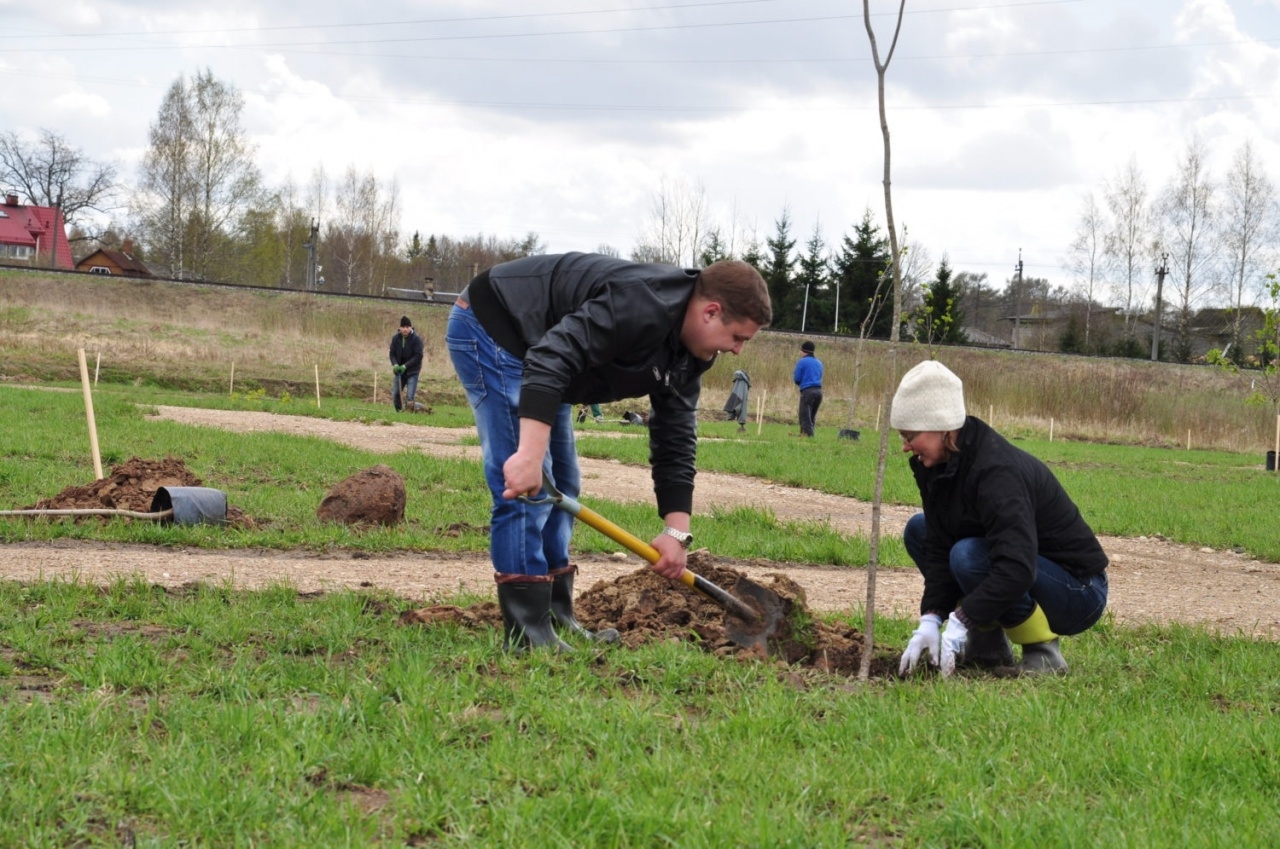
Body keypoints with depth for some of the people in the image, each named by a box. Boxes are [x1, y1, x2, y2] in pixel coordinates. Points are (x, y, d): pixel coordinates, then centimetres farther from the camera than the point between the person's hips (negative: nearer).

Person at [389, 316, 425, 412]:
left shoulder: (416, 339, -11)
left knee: (409, 397, -14)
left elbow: (418, 356, -14)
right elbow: (392, 353, 3)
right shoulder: (396, 338, 0)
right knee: (395, 394, 2)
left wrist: (405, 366, -22)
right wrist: (395, 364, -18)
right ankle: (398, 412, 19)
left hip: (412, 371, -4)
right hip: (399, 371, 4)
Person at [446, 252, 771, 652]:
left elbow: (676, 441, 5)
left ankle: (557, 619, 18)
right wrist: (530, 452, -46)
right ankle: (528, 639, -14)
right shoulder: (642, 306, -30)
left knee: (562, 487, 12)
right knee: (527, 490, -15)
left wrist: (677, 530, -3)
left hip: (527, 350, 11)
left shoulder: (685, 359, 1)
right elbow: (552, 356, -40)